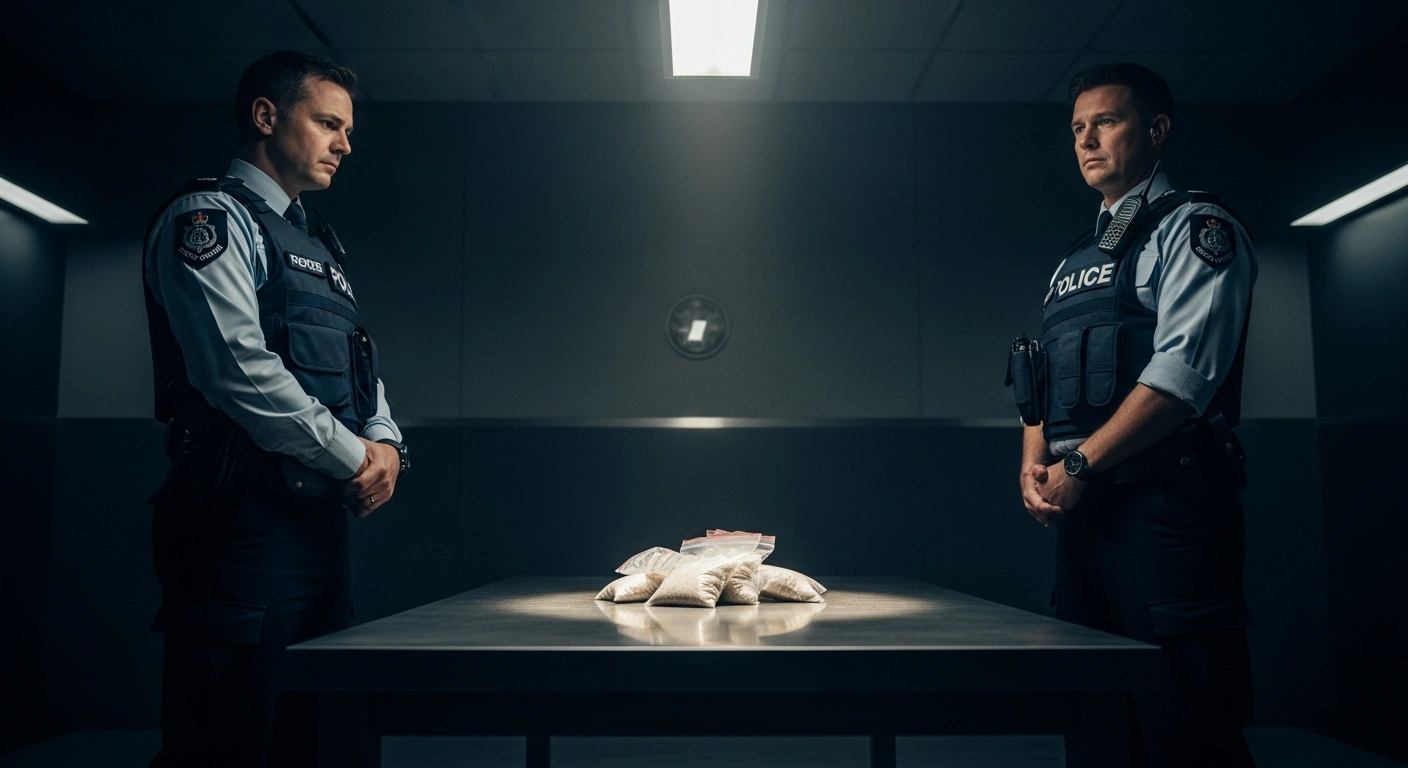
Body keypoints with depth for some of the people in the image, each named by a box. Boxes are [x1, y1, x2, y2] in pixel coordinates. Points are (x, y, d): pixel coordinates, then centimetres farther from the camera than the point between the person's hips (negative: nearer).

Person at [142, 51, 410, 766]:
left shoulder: (316, 246, 23)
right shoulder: (208, 217, -5)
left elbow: (356, 364, 22)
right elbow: (240, 367, -17)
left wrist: (385, 442, 1)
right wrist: (355, 459, -11)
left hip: (321, 518, 9)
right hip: (245, 516, -9)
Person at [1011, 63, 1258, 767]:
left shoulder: (1197, 228, -2)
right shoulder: (1078, 258, 21)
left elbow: (1184, 373, -16)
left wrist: (1080, 464, -17)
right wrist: (1034, 467, 1)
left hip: (1163, 504, -8)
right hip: (1080, 509, 8)